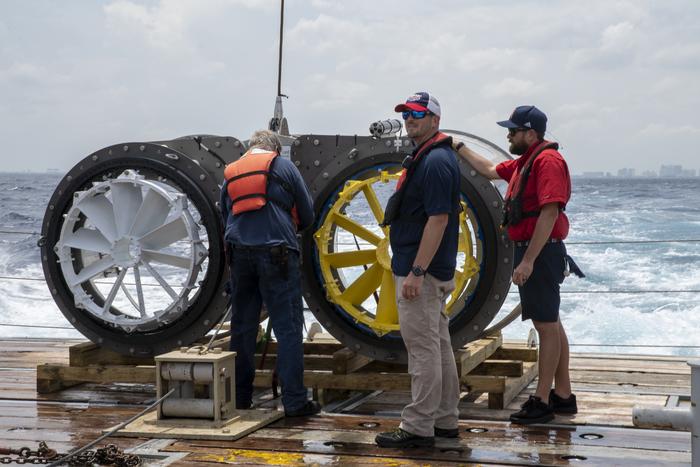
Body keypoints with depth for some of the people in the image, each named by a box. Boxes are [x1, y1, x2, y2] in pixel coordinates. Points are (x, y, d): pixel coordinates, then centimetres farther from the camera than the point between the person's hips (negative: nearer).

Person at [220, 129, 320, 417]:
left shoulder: (230, 174, 18)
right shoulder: (284, 167, 6)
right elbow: (307, 215, 9)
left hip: (239, 253, 4)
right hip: (277, 251, -4)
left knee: (242, 327, 12)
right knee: (288, 328, -4)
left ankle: (239, 397, 15)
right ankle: (294, 401, -6)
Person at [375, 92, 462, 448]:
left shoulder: (434, 161, -16)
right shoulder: (427, 157, 16)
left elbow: (438, 219, -23)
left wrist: (416, 272, -25)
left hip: (422, 272, -11)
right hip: (434, 271, 11)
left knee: (423, 348, -7)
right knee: (439, 344, 14)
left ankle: (419, 426, -2)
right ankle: (444, 420, 22)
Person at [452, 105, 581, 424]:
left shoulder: (548, 161, -16)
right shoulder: (525, 161, 16)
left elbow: (549, 212, -23)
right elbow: (490, 171, 33)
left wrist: (528, 260, -25)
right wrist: (459, 148, 31)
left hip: (540, 253, -10)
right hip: (531, 252, 10)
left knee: (546, 325, -6)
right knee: (550, 323, 13)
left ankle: (542, 402, -2)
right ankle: (563, 395, 20)